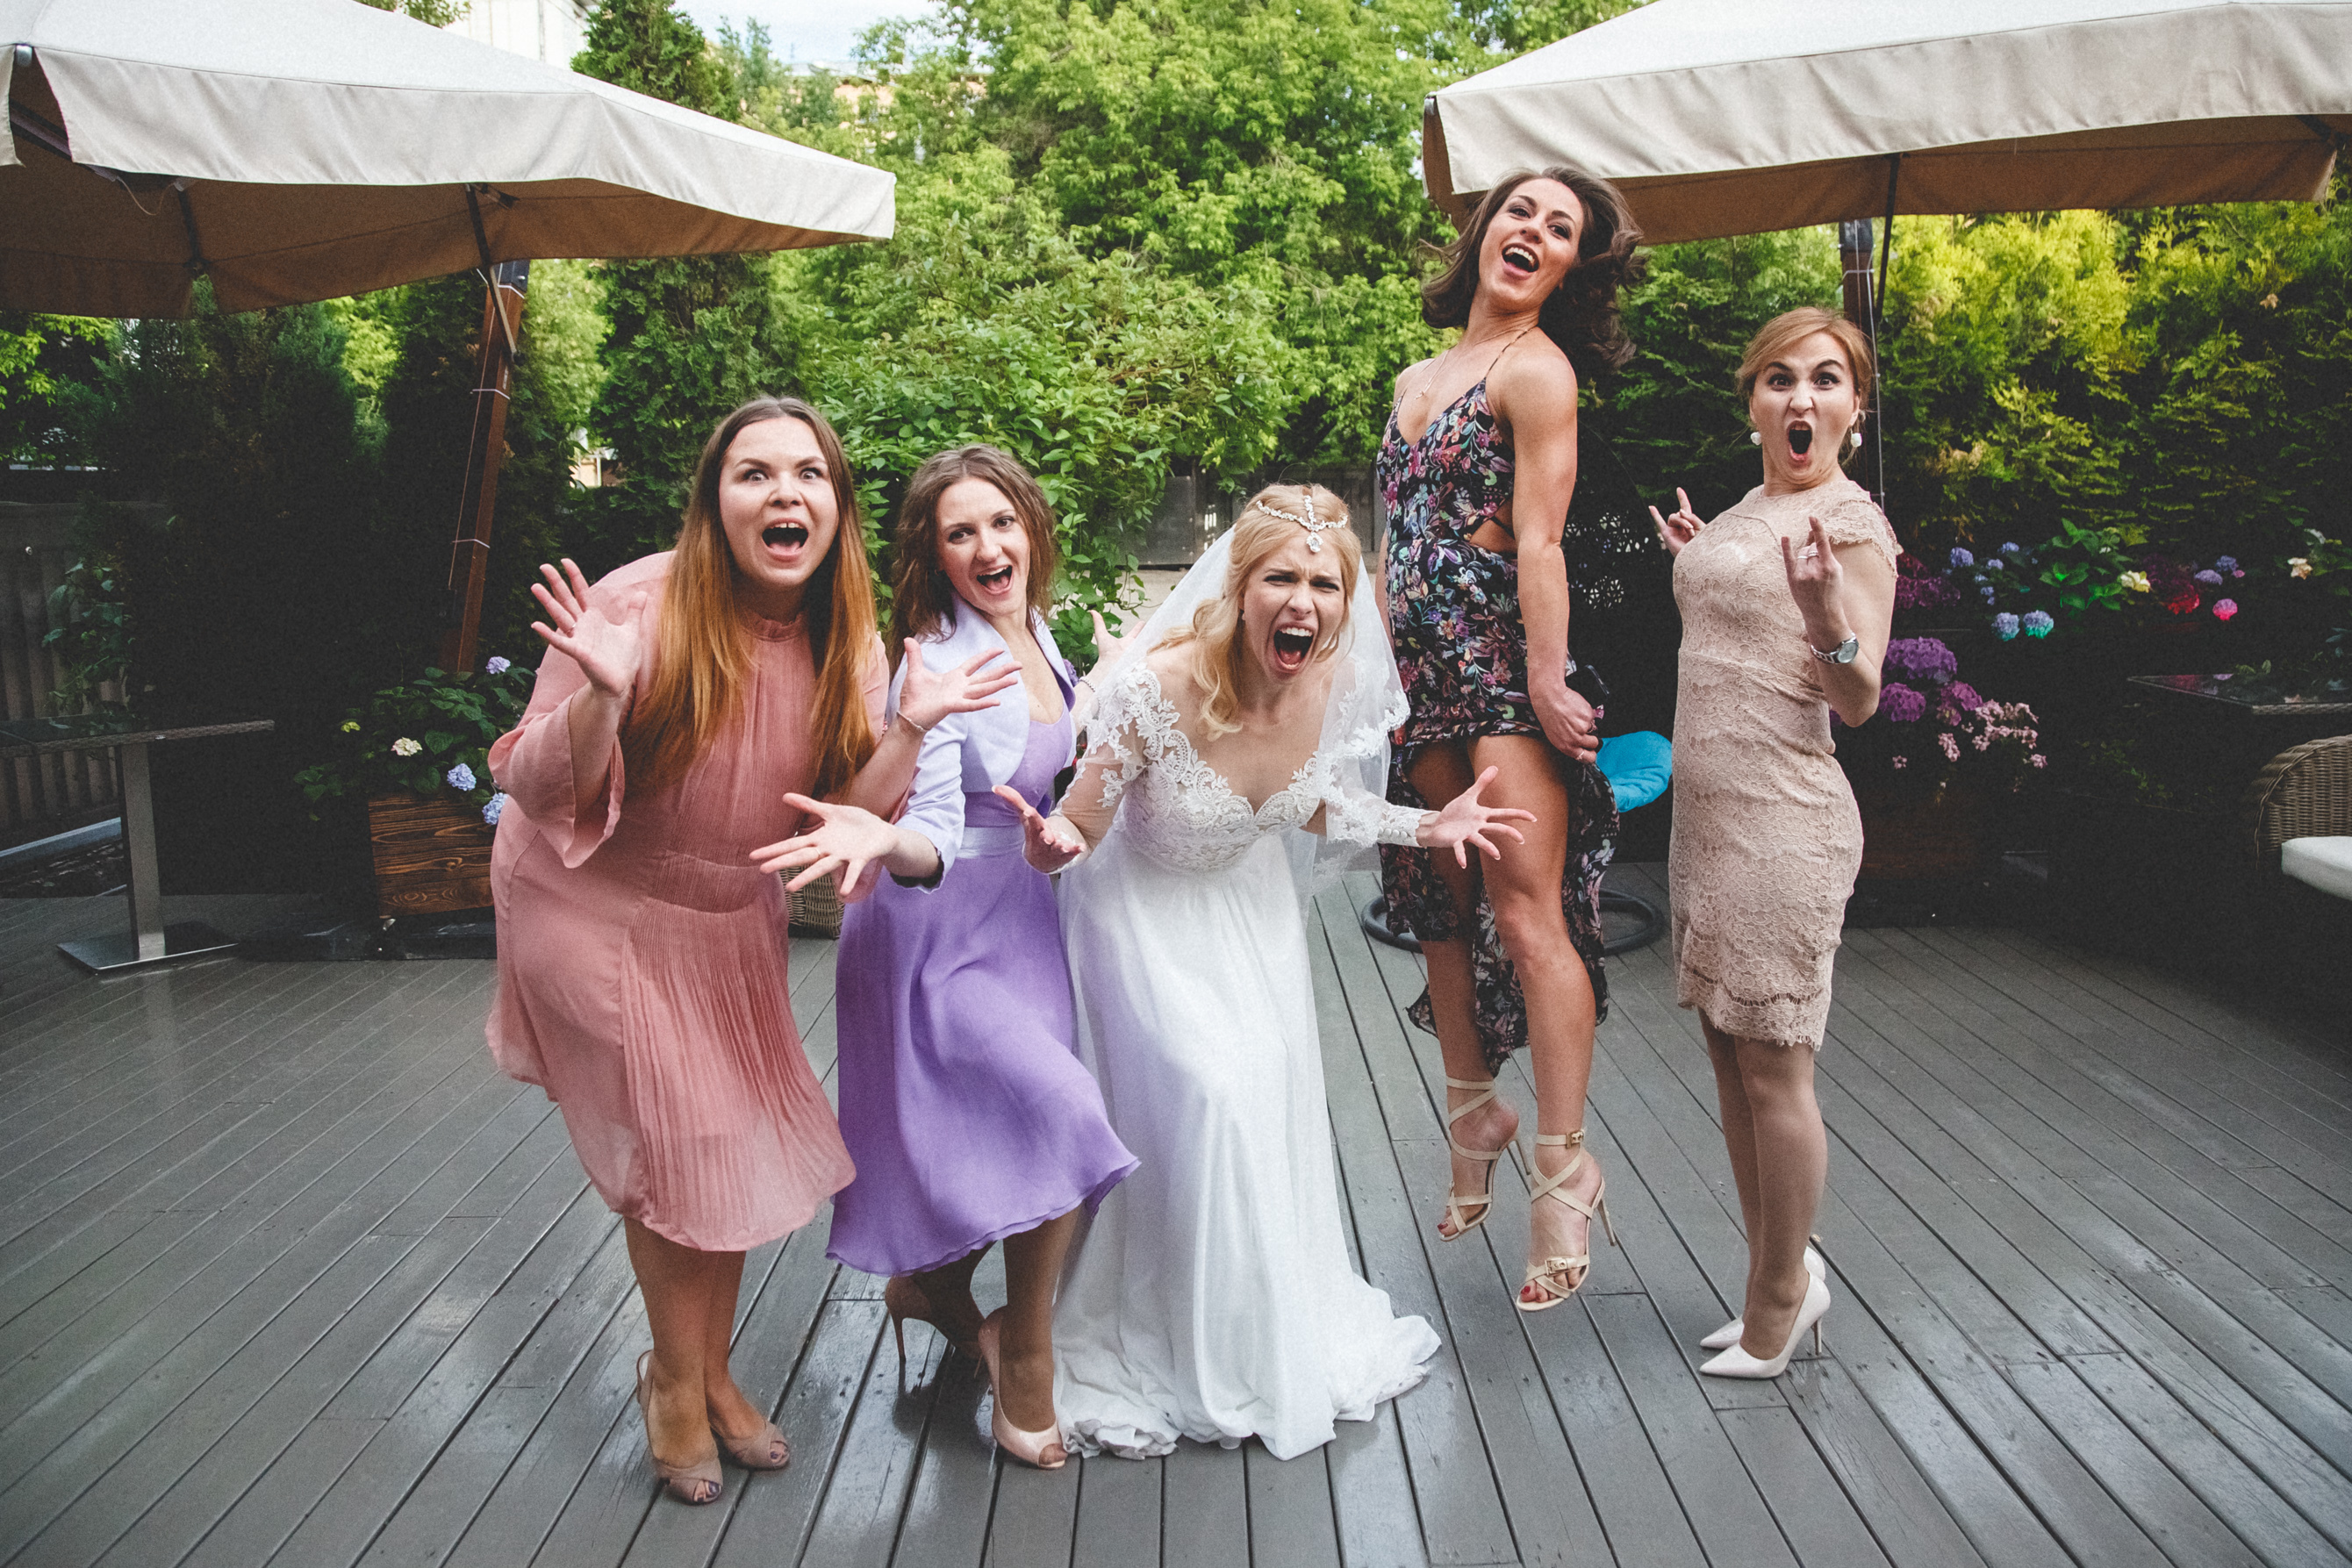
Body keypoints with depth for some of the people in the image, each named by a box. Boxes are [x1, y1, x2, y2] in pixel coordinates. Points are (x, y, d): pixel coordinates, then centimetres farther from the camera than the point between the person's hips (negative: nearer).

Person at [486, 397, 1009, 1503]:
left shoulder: (846, 646, -10)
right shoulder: (641, 606, -25)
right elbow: (537, 791, -22)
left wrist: (911, 727, -24)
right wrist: (600, 696, -40)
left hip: (730, 922, 5)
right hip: (597, 911, -5)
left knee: (737, 1142, 11)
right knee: (677, 1141, -3)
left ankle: (709, 1371, 36)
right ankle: (675, 1382, 25)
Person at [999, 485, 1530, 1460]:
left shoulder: (1342, 684, -18)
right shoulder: (1158, 689, -34)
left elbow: (1307, 808, 3)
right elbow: (1082, 830, -22)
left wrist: (1427, 828, -3)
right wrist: (1050, 847, -45)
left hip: (1252, 904, 5)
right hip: (1146, 908, -5)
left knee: (1274, 1105, 11)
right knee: (1203, 1104, -11)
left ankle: (1290, 1333, 37)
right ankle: (1191, 1357, 15)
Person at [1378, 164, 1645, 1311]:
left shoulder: (1535, 368, -4)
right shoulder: (1417, 379, 19)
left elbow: (1538, 542, -13)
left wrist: (1546, 680, -18)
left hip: (1502, 664, -8)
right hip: (1422, 670, 8)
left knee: (1528, 908, -9)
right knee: (1442, 904, 12)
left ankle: (1563, 1169, -1)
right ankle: (1473, 1118, 27)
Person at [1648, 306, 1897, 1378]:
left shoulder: (1853, 520, -9)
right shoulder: (1747, 510, 14)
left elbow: (1858, 700, -15)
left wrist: (1830, 618, -33)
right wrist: (1697, 562, 29)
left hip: (1781, 824, -9)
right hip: (1706, 809, 9)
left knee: (1773, 1069, 0)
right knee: (1730, 1059, 14)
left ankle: (1776, 1310, 15)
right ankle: (1786, 1279, 29)